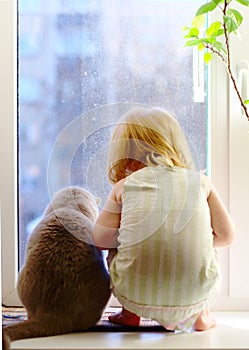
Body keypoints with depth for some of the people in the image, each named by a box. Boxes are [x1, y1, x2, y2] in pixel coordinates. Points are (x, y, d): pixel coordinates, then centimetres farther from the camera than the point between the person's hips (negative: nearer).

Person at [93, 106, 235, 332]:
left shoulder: (124, 186, 3)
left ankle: (130, 313, 29)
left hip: (136, 294, 0)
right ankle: (201, 314, 26)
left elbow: (101, 240, 1)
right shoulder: (201, 181, 6)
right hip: (195, 293, 1)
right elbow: (226, 235, 8)